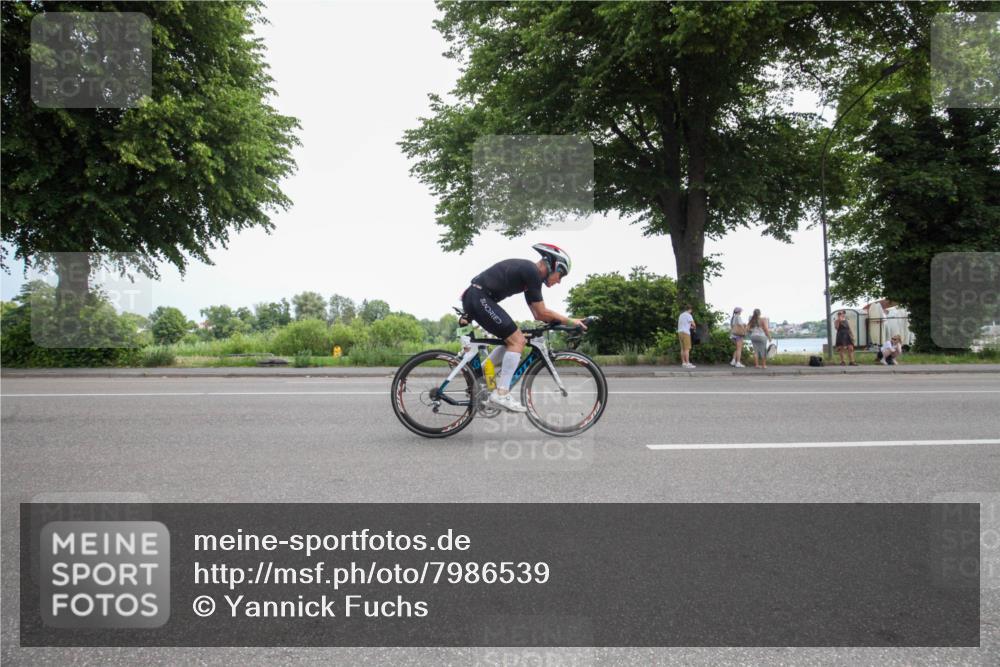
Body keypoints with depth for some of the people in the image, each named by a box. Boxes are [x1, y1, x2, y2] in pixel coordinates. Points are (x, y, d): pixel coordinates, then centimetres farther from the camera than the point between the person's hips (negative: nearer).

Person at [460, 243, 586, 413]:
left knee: (513, 340, 15)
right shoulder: (532, 271, -11)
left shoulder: (529, 272, 19)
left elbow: (537, 315, 22)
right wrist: (569, 321, 1)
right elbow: (542, 314, -10)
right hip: (479, 298, -10)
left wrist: (564, 320, 14)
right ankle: (501, 393, -13)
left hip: (474, 298, 10)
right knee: (517, 341, -10)